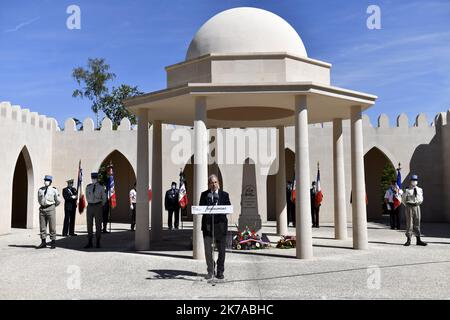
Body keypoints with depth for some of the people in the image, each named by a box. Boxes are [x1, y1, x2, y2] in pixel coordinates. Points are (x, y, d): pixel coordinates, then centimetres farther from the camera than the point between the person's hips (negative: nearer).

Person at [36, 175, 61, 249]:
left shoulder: (54, 190, -2)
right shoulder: (40, 190, 10)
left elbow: (58, 201, 5)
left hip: (50, 209, -4)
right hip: (42, 209, 4)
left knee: (52, 226, 0)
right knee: (42, 226, 7)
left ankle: (53, 242, 7)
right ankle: (43, 242, 15)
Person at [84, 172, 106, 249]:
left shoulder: (101, 187, 0)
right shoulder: (88, 187, 7)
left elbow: (104, 198, 7)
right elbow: (87, 197, 19)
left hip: (98, 206, -3)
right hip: (90, 206, 3)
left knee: (98, 224, 0)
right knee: (89, 224, 3)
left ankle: (98, 242, 7)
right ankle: (89, 243, 9)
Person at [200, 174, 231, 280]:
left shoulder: (224, 194, 8)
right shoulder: (204, 194, 10)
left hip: (220, 224, 0)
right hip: (207, 224, 0)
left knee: (221, 250, 5)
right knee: (208, 249, 0)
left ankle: (220, 272, 17)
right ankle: (210, 271, 14)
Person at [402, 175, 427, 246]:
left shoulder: (420, 190, 6)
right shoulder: (407, 190, -6)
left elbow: (421, 199, 19)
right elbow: (403, 199, 6)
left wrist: (418, 203, 9)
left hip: (417, 207, 4)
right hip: (409, 207, -4)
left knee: (417, 224, 9)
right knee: (409, 224, -2)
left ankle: (418, 240, 14)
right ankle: (408, 240, 3)